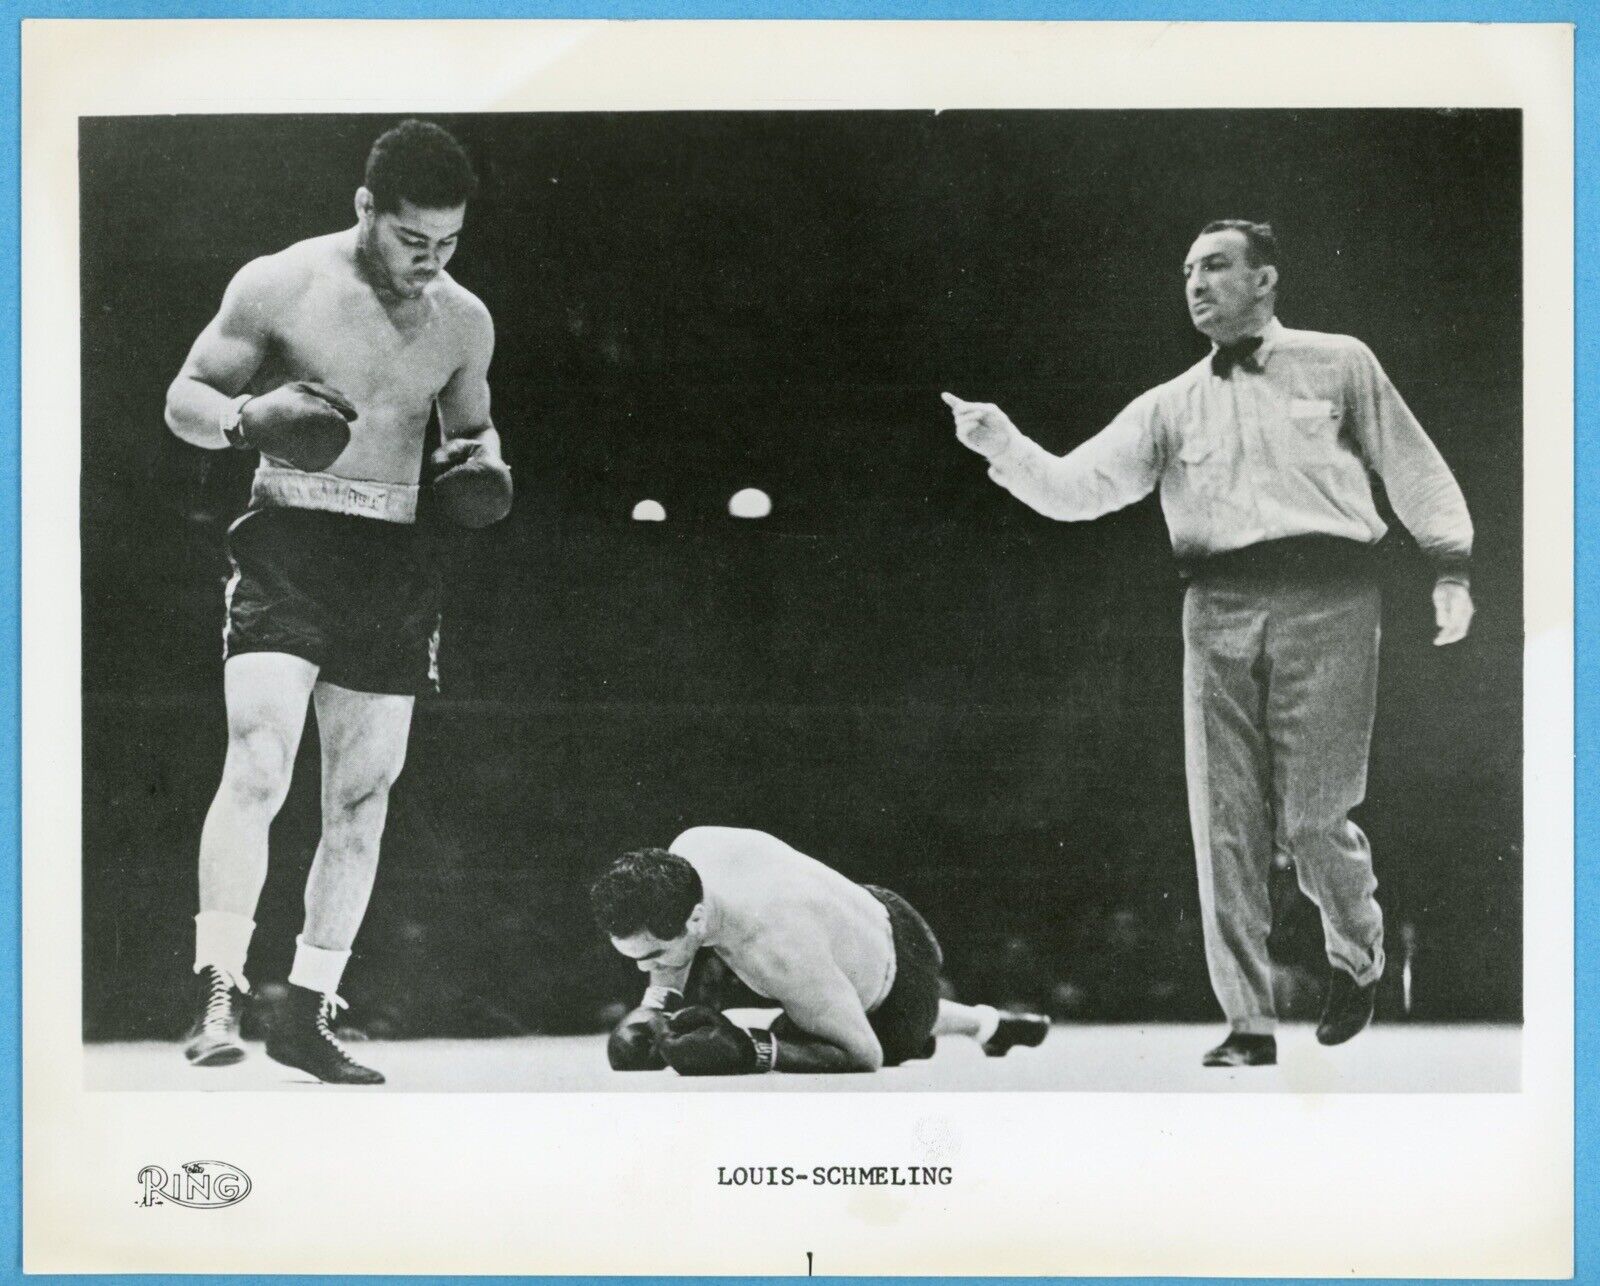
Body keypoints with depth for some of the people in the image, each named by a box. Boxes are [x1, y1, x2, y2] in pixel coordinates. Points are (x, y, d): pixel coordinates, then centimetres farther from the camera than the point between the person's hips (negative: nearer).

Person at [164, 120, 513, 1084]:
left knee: (364, 795, 5)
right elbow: (186, 398, 3)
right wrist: (249, 416, -19)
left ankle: (309, 1013, 16)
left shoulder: (465, 322, 8)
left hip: (395, 564, 4)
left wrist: (483, 461, 0)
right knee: (259, 768, -18)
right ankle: (220, 995, -13)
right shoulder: (281, 285, -3)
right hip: (289, 544, -4)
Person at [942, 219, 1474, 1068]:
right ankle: (1249, 1026, 7)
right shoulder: (1171, 406, 16)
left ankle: (1358, 958, 25)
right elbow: (1077, 488, 6)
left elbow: (1414, 468, 11)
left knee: (1313, 819, -6)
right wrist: (1000, 443, -10)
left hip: (1325, 602, -3)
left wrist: (1450, 570, 2)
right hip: (1218, 614, 3)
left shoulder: (1339, 363, 11)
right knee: (1225, 826, -2)